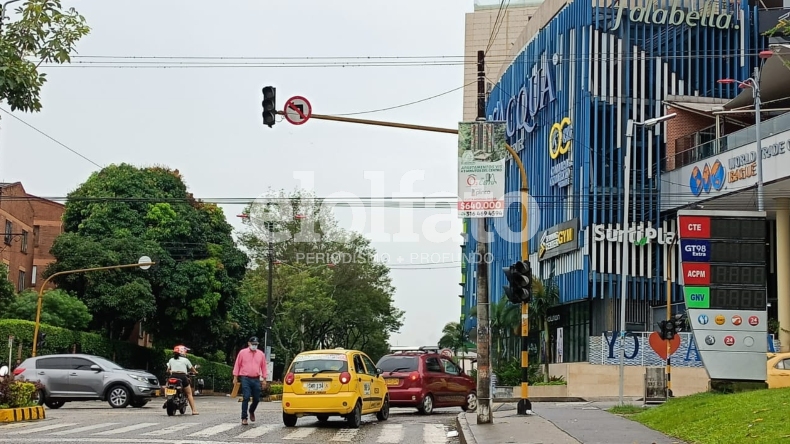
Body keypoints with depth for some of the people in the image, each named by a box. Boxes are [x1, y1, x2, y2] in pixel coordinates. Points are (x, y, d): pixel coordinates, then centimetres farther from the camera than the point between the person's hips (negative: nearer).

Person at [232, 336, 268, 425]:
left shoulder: (261, 354, 10)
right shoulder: (242, 353, 3)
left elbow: (263, 367, 13)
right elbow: (237, 365, 5)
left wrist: (264, 379, 9)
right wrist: (235, 377, 1)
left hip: (256, 380, 3)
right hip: (245, 379, -3)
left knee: (256, 399, 6)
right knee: (246, 398, -10)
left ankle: (251, 411, 36)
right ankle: (244, 418, -5)